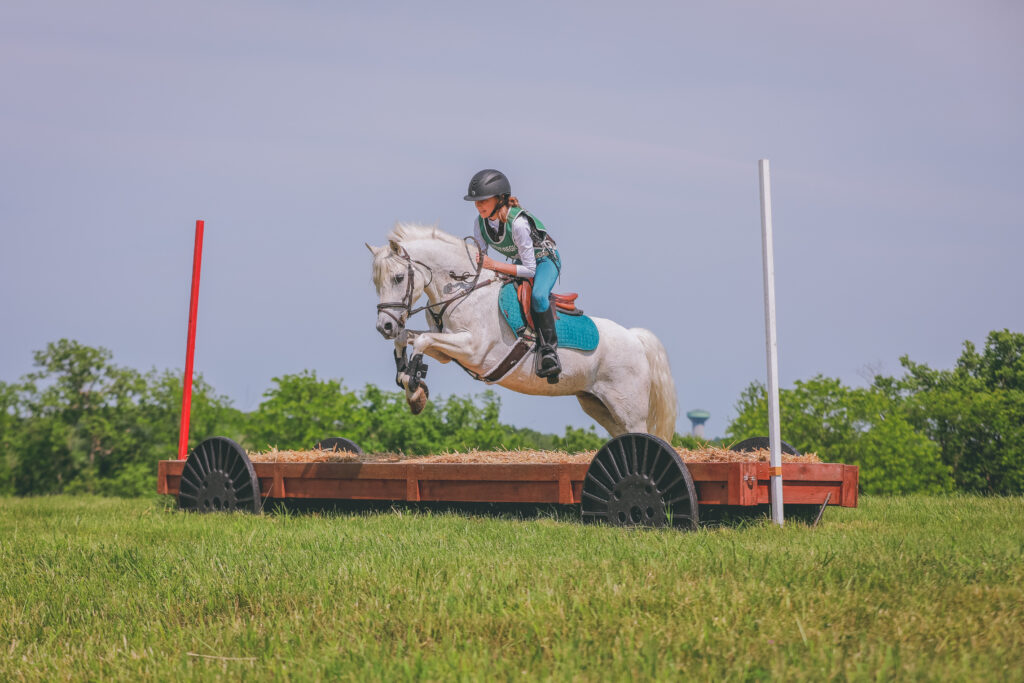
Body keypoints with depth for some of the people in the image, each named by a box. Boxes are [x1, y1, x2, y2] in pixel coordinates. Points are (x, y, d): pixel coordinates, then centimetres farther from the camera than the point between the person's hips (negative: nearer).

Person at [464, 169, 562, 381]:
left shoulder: (518, 223, -36)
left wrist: (494, 265, -34)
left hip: (545, 260, -8)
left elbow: (529, 269, -31)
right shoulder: (481, 222, -15)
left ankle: (550, 349, -27)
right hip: (520, 261, 8)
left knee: (538, 296, -35)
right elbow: (479, 256, 2)